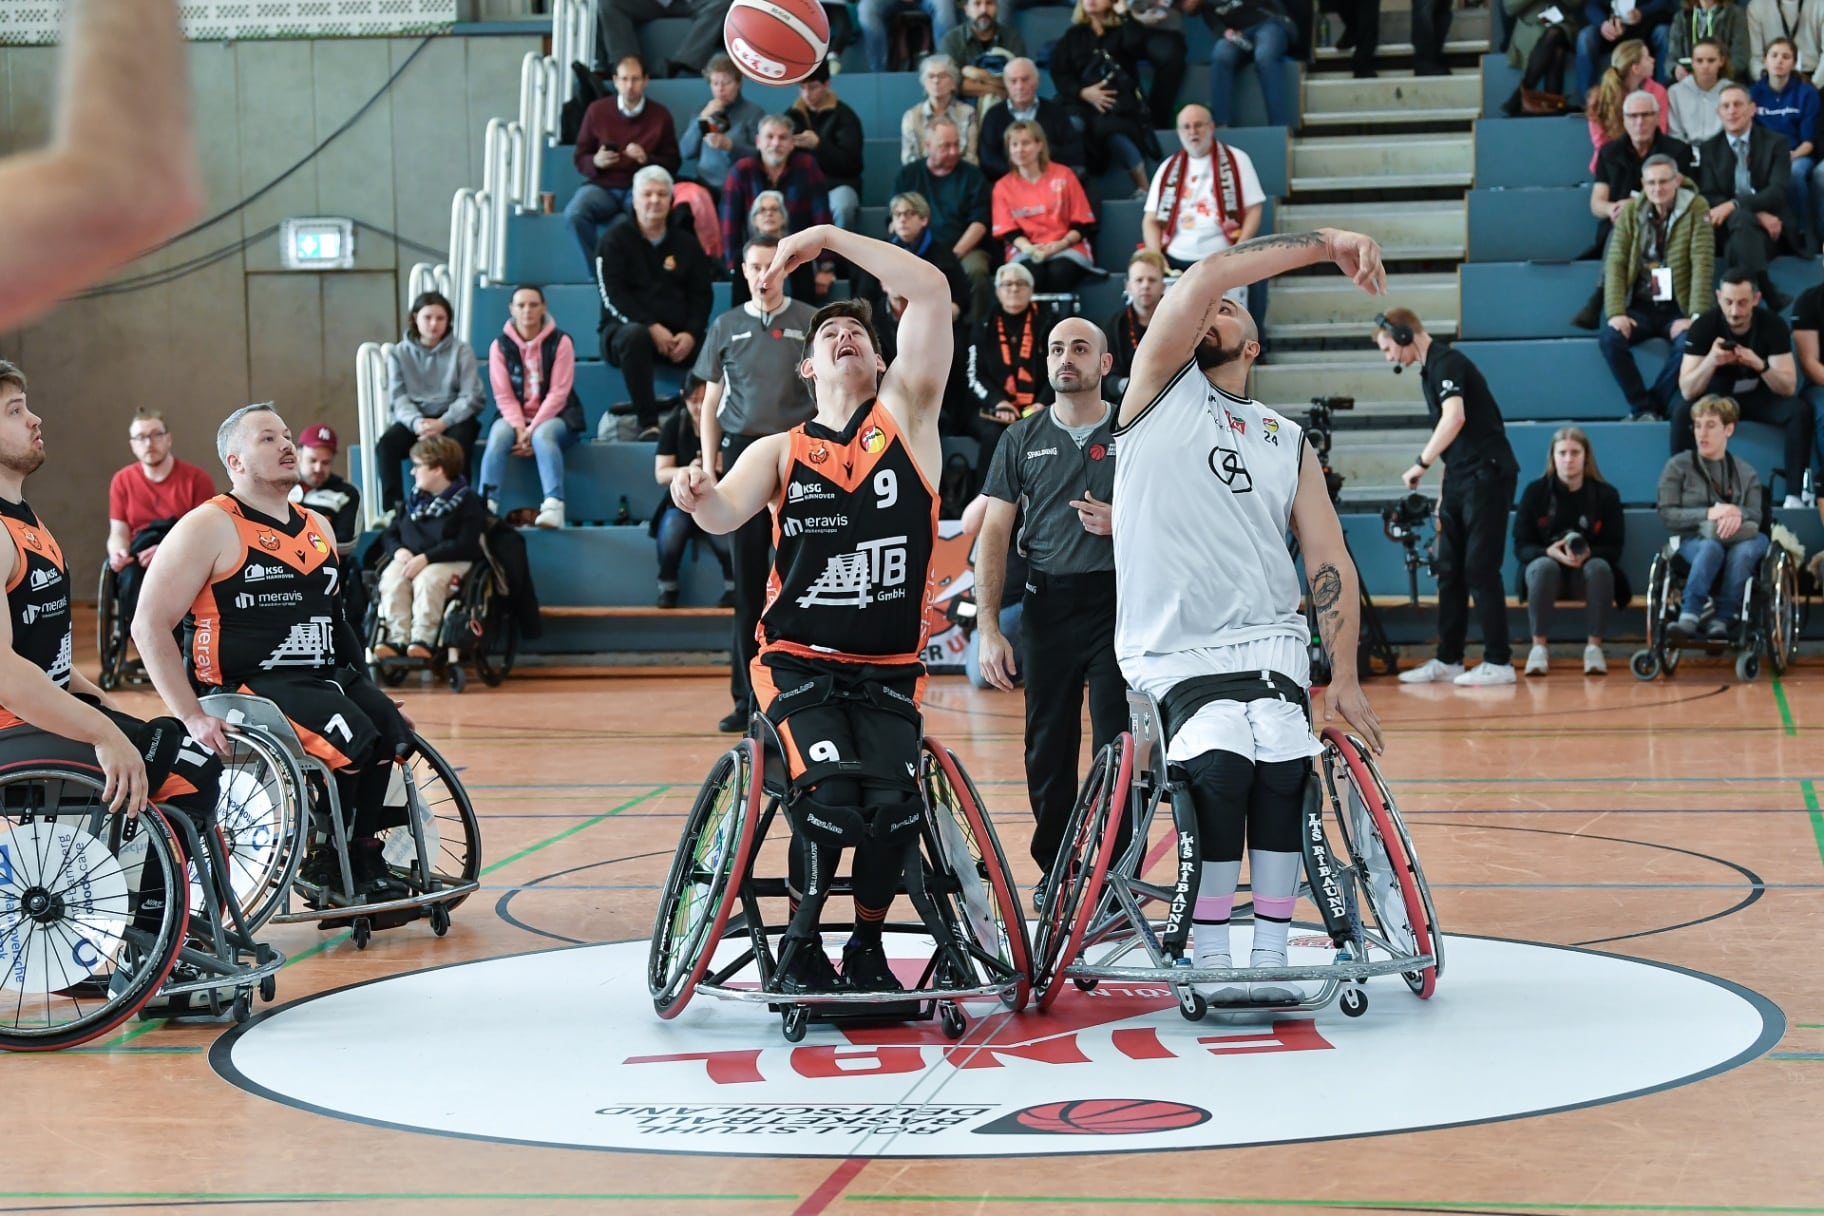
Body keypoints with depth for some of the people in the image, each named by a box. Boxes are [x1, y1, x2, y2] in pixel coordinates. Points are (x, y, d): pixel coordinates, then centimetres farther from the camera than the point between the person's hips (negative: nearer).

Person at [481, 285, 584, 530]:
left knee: (543, 436, -36)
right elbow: (504, 396, -3)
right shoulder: (500, 345, 2)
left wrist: (532, 430, -19)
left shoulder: (560, 342, -5)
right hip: (515, 416, 2)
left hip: (555, 417, -2)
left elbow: (558, 393, -11)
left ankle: (553, 507, -48)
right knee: (498, 436, -30)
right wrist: (520, 430, -19)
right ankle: (487, 505, -40)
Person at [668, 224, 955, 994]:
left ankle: (868, 945, 6)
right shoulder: (781, 451, 7)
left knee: (893, 806, -20)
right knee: (831, 799, -23)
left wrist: (829, 238, -4)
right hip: (800, 663, -1)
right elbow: (727, 513, -13)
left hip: (888, 670, 1)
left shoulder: (904, 417, 6)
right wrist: (699, 493, -36)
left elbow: (930, 292, -4)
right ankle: (800, 945, 1)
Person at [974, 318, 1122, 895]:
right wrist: (988, 627, -4)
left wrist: (1122, 523, -13)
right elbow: (994, 534, 5)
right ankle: (1055, 870, 20)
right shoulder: (1023, 440, 8)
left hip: (1119, 604, -2)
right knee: (1047, 747, 6)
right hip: (1047, 605, 2)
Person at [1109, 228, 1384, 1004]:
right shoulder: (1162, 385, 12)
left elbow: (1329, 563, 13)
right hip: (1171, 652, -2)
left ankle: (1270, 955, -15)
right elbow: (1205, 275, -3)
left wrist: (1343, 678, 3)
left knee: (1280, 768, -25)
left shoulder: (1288, 443, 20)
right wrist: (1324, 245, -6)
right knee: (1221, 767, -27)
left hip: (1267, 646, 2)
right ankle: (1209, 958, -14)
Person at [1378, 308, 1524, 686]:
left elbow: (1454, 417, -29)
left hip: (1486, 475, -9)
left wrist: (1422, 464, -24)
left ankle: (1499, 661, -5)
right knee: (1450, 570, 8)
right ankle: (1448, 659, 12)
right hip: (1460, 480, 9)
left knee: (1480, 569, -8)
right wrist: (1444, 489, 20)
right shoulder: (1429, 371, 17)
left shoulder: (1447, 363, -12)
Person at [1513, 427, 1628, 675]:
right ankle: (1538, 648, -28)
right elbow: (1521, 547, -4)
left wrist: (1588, 553, -25)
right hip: (1546, 564, 0)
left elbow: (1615, 549, -3)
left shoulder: (1606, 494, 1)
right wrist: (1550, 552, -25)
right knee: (1544, 567, -35)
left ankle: (1594, 647, -26)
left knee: (1600, 567, -34)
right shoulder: (1535, 492, 0)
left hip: (1588, 568, 0)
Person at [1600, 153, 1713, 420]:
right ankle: (1644, 409, -16)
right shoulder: (1630, 211, 2)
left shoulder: (1695, 208, -6)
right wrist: (1616, 312, -17)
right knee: (1610, 337, -27)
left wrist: (1696, 317, -22)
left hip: (1677, 308, -2)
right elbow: (1615, 263, -4)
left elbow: (1702, 264, -13)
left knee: (1688, 341, -33)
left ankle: (1651, 408, -17)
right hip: (1640, 307, 2)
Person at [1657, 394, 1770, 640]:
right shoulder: (1678, 466, 9)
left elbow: (1756, 515, 6)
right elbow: (1666, 514, -1)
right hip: (1692, 541, -2)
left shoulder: (1746, 472, 19)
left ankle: (1721, 620, -42)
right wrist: (1709, 514, -17)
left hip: (1737, 539, 2)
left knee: (1746, 549, -36)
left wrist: (1738, 515, -20)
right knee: (1711, 547, -40)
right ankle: (1689, 617, -55)